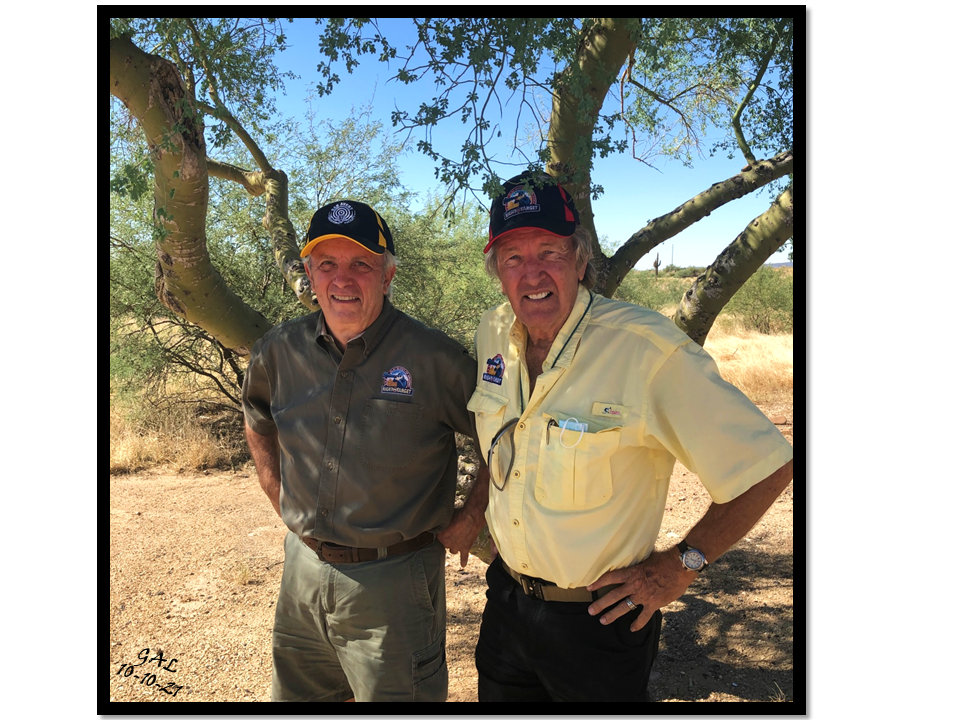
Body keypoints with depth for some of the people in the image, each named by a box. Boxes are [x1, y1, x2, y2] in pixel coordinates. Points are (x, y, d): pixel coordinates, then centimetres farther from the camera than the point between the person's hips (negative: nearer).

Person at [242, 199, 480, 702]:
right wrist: (282, 501, 12)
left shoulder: (434, 359, -17)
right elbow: (258, 419, 18)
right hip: (303, 565, 5)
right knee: (293, 693, 25)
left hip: (393, 580, -4)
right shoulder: (279, 352, -3)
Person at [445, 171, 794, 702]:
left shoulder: (648, 349, -24)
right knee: (496, 695, 24)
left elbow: (769, 464, -18)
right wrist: (472, 514, 10)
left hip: (600, 618, -5)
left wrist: (681, 564, -15)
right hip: (506, 599, 6)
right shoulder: (492, 335, -3)